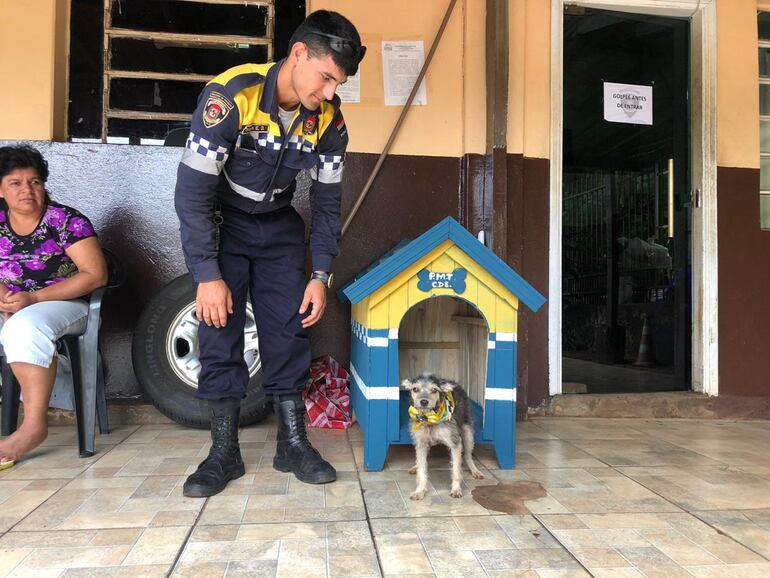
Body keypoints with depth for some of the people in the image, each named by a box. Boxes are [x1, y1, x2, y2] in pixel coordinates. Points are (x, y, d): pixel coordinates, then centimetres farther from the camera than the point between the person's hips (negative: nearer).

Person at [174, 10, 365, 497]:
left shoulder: (329, 120, -13)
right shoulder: (230, 96, -27)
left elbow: (328, 203, -3)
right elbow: (192, 191, -25)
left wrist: (321, 275, -9)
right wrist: (208, 275, -25)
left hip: (280, 226, 4)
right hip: (218, 221, -3)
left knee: (290, 329, -2)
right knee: (219, 326, -7)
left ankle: (293, 443, 8)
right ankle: (225, 451, 4)